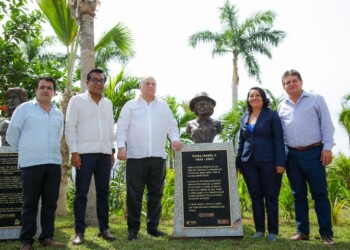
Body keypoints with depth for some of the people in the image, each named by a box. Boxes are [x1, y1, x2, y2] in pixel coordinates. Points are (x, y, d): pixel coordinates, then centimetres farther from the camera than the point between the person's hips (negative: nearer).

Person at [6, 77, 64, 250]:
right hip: (31, 163, -4)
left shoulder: (58, 113, 15)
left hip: (54, 163, 4)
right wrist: (25, 151, 11)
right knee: (30, 203, 1)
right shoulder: (24, 108, 1)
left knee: (50, 202, 6)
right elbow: (12, 134, 4)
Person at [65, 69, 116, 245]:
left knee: (103, 191, 7)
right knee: (81, 193, -1)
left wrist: (112, 150, 12)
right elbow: (70, 127, -2)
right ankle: (79, 231, 5)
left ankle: (104, 228, 15)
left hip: (104, 153, 4)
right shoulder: (77, 100, 3)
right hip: (85, 153, -4)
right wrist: (74, 152, -9)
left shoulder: (108, 103, 16)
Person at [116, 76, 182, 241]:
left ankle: (152, 226, 16)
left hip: (158, 156, 3)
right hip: (136, 156, -3)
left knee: (156, 193, 6)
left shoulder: (163, 106, 19)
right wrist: (121, 146, -10)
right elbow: (122, 127, 3)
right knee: (134, 193, -1)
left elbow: (171, 125, 14)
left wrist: (175, 138, -6)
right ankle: (133, 228, 8)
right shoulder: (130, 105, 10)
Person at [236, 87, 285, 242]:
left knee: (271, 197, 2)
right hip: (249, 163, 4)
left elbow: (278, 140, -4)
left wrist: (280, 162, -12)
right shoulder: (244, 118, 15)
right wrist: (238, 163, 10)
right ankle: (259, 230, 17)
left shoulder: (272, 115, 2)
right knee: (255, 197, 8)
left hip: (268, 162, -4)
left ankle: (273, 231, 12)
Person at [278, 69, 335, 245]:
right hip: (292, 155, 4)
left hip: (313, 153, -3)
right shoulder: (282, 106, 12)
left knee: (320, 194, 0)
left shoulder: (316, 100, 3)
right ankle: (302, 231, 19)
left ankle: (326, 233, 8)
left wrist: (327, 148, -10)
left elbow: (327, 125, -1)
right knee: (298, 195, 10)